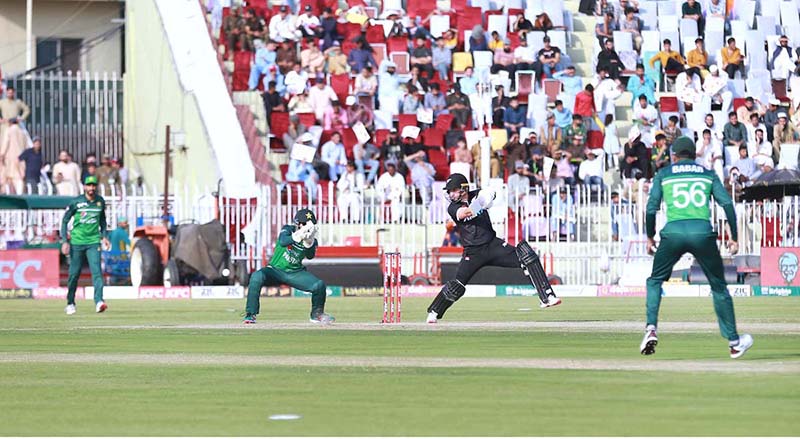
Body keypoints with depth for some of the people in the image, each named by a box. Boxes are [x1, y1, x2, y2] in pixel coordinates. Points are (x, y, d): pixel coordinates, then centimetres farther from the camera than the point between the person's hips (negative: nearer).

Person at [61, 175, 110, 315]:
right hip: (77, 241, -2)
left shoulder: (100, 202, 4)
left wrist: (103, 236, 14)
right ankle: (70, 303, 18)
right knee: (74, 273, 4)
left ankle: (98, 301, -23)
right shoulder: (76, 202, -5)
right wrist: (65, 241, -7)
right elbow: (65, 220, 0)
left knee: (97, 271, -14)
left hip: (93, 242, 2)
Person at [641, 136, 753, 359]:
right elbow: (727, 203, 8)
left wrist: (650, 237, 19)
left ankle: (651, 329, -2)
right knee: (719, 286, 13)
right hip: (702, 232, 1)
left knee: (655, 280, 18)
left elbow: (651, 208, 8)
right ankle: (734, 342, 15)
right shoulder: (708, 174, 19)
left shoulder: (664, 174, 16)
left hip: (673, 232, -1)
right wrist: (734, 237, 11)